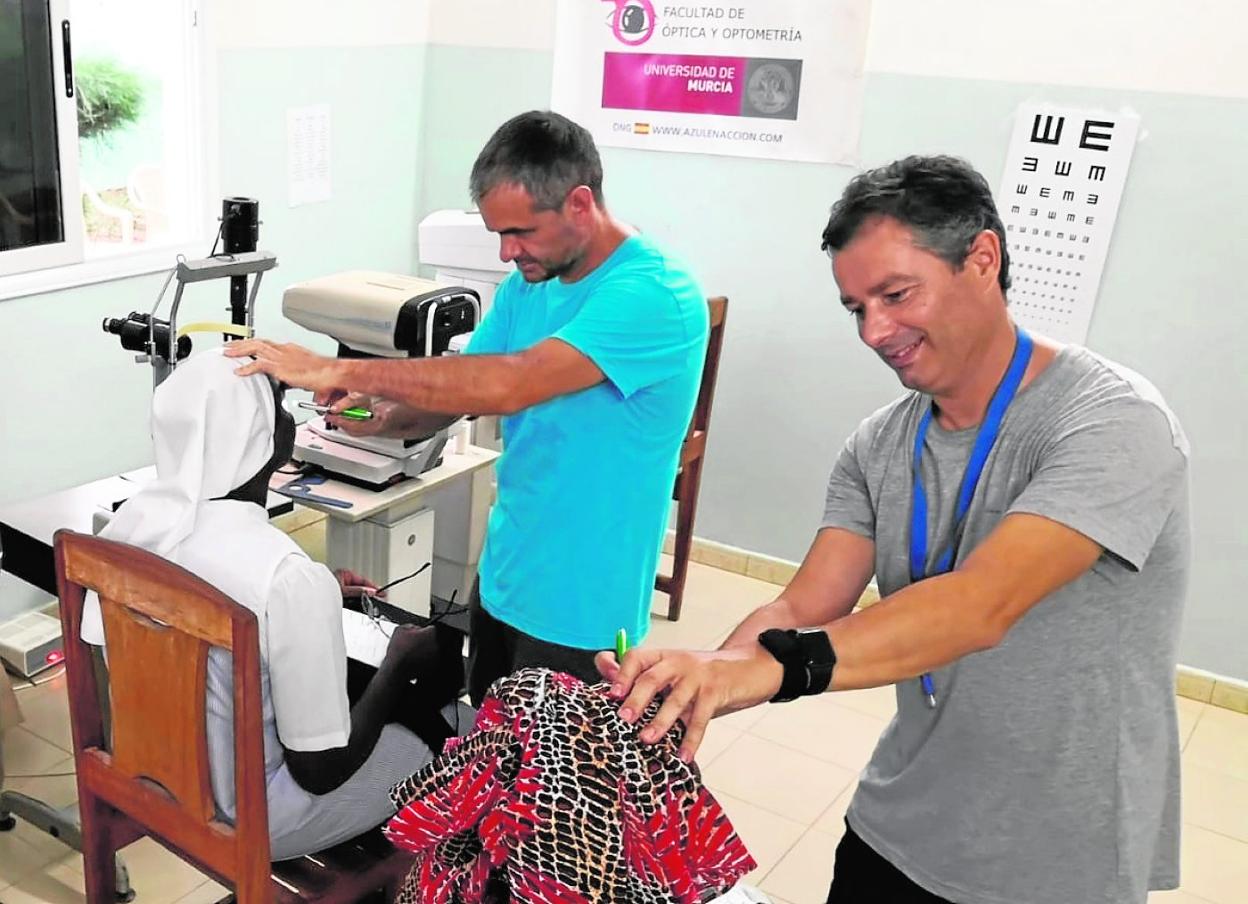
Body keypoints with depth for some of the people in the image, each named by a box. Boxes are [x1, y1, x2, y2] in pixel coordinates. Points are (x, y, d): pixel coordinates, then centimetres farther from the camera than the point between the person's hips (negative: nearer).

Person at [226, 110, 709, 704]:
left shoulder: (656, 293, -23)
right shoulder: (530, 282, 4)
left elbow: (508, 384, -34)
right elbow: (460, 388, 4)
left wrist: (338, 371, -31)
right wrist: (382, 417, -18)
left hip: (576, 606, -7)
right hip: (503, 577, 8)